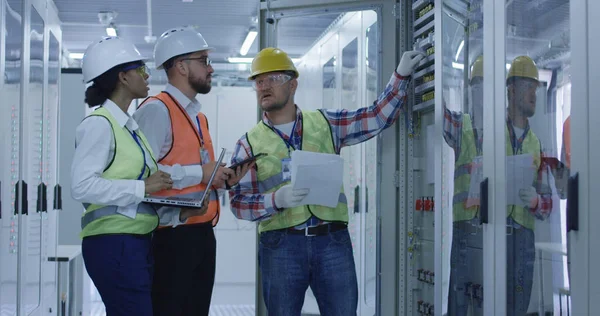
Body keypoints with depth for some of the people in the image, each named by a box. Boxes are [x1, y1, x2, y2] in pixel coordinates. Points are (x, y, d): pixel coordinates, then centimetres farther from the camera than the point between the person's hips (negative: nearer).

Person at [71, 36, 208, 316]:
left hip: (138, 242, 9)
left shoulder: (129, 126, 17)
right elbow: (82, 186, -22)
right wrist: (142, 188, -20)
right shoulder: (99, 124, -11)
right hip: (113, 243, -9)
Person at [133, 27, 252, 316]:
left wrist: (222, 180, 7)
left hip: (203, 233, 9)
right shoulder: (156, 110, -11)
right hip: (172, 235, -9)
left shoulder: (199, 116, 18)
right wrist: (199, 173, -18)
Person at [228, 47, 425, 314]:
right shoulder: (249, 144, 5)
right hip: (281, 246, -1)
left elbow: (378, 117, 12)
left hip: (333, 241, 1)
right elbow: (238, 202, -1)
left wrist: (401, 75, 4)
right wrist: (277, 199, -18)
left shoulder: (326, 123, 10)